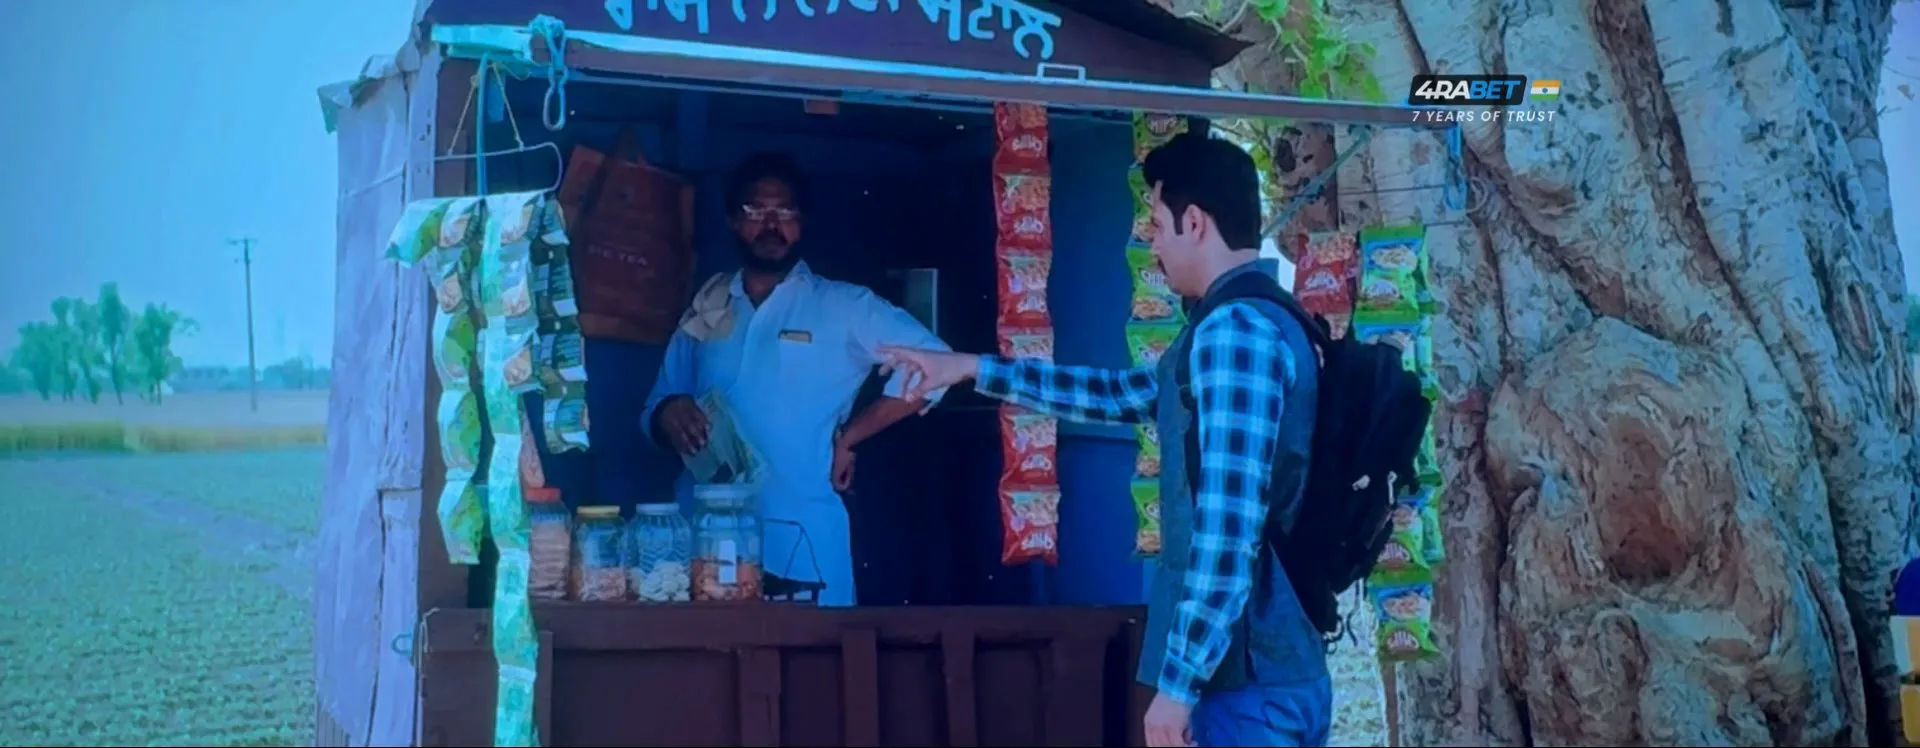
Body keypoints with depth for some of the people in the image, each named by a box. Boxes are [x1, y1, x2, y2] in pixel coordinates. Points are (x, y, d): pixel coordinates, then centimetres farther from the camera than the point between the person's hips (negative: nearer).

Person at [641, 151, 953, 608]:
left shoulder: (843, 307, 3)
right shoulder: (705, 312, 14)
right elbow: (653, 412, 20)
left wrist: (849, 436, -6)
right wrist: (668, 415, -5)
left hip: (803, 540, -3)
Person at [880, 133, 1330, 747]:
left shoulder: (1234, 328, -16)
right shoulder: (1256, 323, 17)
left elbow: (1229, 528, -22)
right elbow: (1123, 395, 29)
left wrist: (1178, 681, -20)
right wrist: (972, 368, 31)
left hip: (1246, 678, -10)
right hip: (1274, 670, 10)